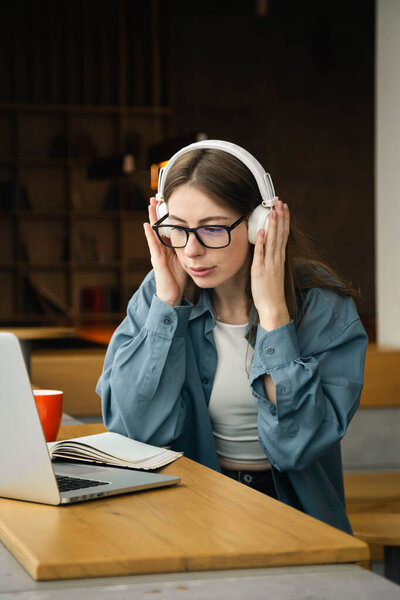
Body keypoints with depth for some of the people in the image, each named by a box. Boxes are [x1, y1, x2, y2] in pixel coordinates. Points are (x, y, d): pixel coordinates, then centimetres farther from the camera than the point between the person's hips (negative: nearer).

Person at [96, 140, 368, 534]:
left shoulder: (323, 308, -9)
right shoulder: (158, 296, -2)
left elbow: (297, 443, -17)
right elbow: (136, 427, -11)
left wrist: (273, 313, -19)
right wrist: (167, 303, -14)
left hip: (294, 511, -1)